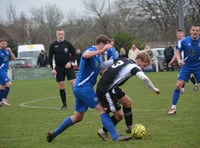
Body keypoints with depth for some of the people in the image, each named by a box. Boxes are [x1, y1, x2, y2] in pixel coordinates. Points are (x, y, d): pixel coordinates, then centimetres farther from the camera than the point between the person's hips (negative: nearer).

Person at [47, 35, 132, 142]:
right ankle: (115, 137, -15)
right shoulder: (91, 50, -13)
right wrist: (101, 51, -48)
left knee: (77, 117, 15)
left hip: (80, 88, 10)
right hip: (83, 87, -10)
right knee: (101, 108, -12)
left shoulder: (99, 55, 15)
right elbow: (85, 55, -39)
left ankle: (54, 133, 24)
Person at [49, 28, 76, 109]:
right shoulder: (53, 45, 0)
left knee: (73, 83, -11)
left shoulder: (68, 43, -2)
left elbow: (74, 53, 5)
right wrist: (52, 68, -3)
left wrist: (70, 62, -9)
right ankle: (64, 104, 14)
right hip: (59, 68, 1)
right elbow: (50, 57, 5)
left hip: (68, 67, -1)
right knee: (61, 86, 4)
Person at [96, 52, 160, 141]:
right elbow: (144, 78, -32)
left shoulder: (123, 60, 12)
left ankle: (130, 127, 32)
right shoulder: (134, 67, -14)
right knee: (119, 115, -2)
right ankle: (103, 132, 15)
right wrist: (154, 89, -19)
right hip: (106, 91, -10)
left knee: (128, 102, 20)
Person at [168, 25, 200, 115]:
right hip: (186, 66, 0)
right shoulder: (185, 41, -10)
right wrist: (179, 60, -17)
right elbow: (178, 52, 1)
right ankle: (173, 107, 0)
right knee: (178, 85, -10)